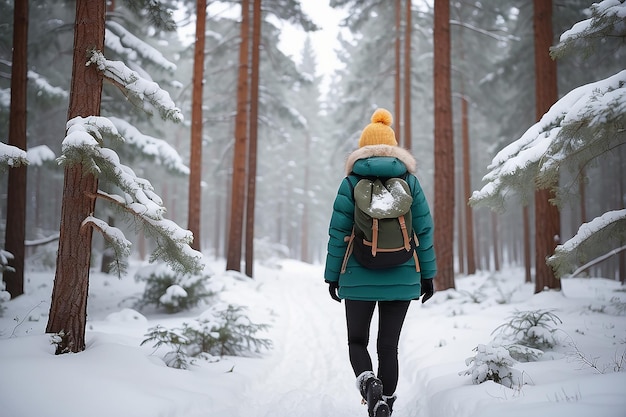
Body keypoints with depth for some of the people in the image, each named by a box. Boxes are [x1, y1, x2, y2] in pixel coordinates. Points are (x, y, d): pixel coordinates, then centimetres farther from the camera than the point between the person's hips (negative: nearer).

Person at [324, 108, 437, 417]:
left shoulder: (351, 183, -2)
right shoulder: (410, 181, 2)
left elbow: (338, 233, -3)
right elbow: (424, 230, 2)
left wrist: (332, 275, 4)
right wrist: (427, 274, 8)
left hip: (359, 278, -1)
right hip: (401, 278, 2)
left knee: (357, 341, 13)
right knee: (389, 345, 10)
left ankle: (368, 381, -13)